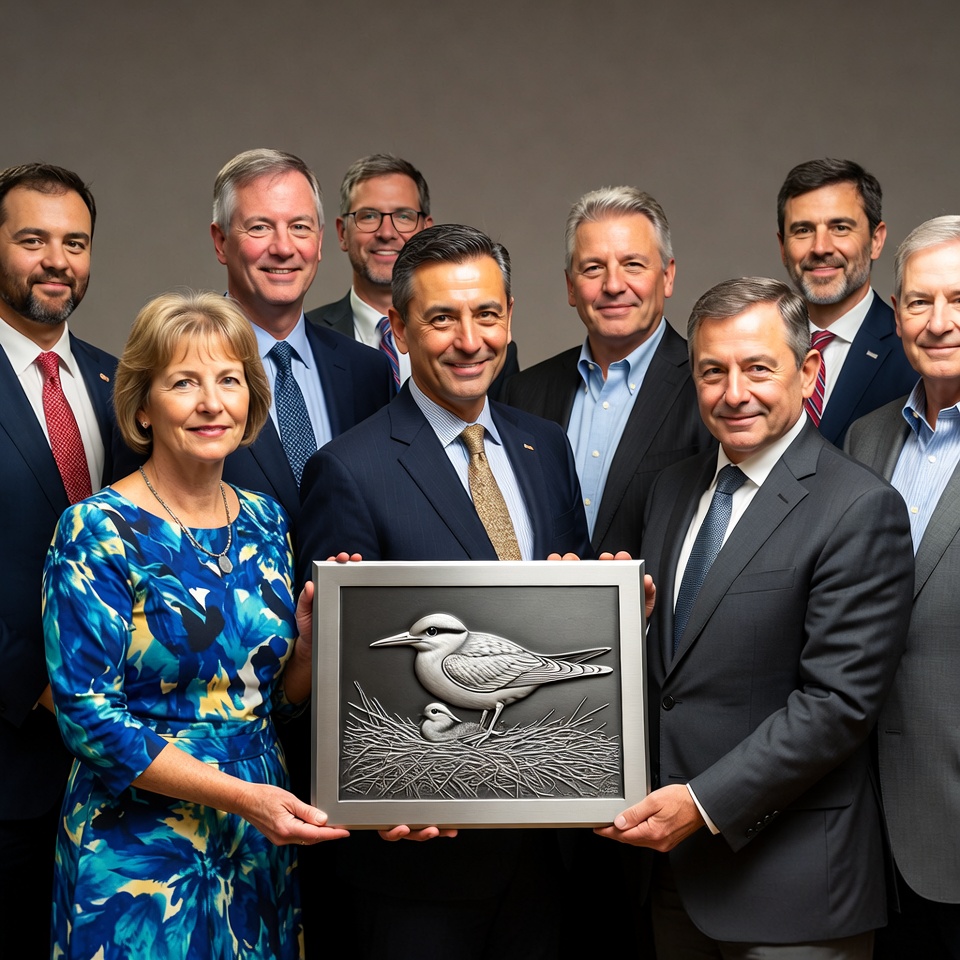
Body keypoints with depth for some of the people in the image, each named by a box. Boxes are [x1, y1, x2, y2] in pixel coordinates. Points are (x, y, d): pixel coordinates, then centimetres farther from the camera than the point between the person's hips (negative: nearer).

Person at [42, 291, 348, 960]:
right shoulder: (98, 531, -12)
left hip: (261, 848, 6)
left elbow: (280, 696, 11)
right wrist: (240, 795, -21)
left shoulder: (265, 521, 5)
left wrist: (311, 632, -10)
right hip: (141, 849, -5)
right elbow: (89, 716, -16)